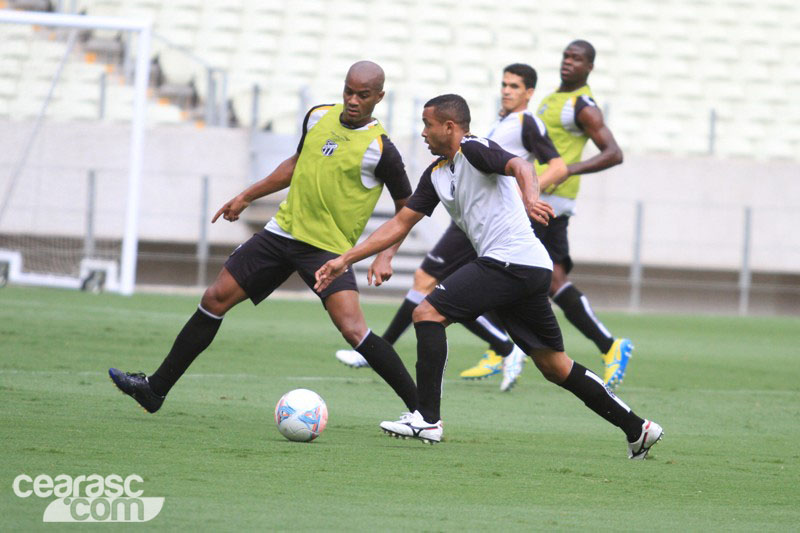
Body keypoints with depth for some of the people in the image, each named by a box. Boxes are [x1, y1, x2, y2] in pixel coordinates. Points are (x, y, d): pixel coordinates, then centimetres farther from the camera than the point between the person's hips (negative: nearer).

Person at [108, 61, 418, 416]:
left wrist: (385, 256, -15)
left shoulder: (380, 149, -12)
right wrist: (247, 197, 25)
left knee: (351, 328, -25)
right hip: (283, 230, 6)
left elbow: (407, 208, -3)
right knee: (215, 299, 5)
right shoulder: (319, 117, 4)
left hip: (328, 248, -6)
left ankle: (420, 409, -16)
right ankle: (155, 389, 17)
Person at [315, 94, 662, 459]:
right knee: (554, 367, 12)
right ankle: (637, 429, 16)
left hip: (511, 260, -10)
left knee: (427, 313, -11)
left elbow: (519, 166, -24)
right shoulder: (436, 174, 20)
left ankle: (427, 419, -14)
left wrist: (530, 198, -47)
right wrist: (345, 260, 20)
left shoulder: (474, 150, -6)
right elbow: (399, 225, 23)